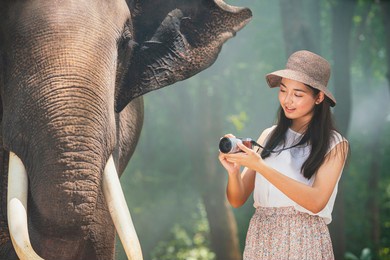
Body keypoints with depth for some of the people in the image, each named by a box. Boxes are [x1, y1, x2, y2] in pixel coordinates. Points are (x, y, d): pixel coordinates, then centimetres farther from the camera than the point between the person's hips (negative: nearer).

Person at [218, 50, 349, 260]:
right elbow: (237, 200, 5)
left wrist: (260, 166, -23)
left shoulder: (334, 144, -5)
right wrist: (233, 171, -17)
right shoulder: (269, 136, 4)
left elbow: (316, 202, -19)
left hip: (304, 242, -3)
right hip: (260, 238, 3)